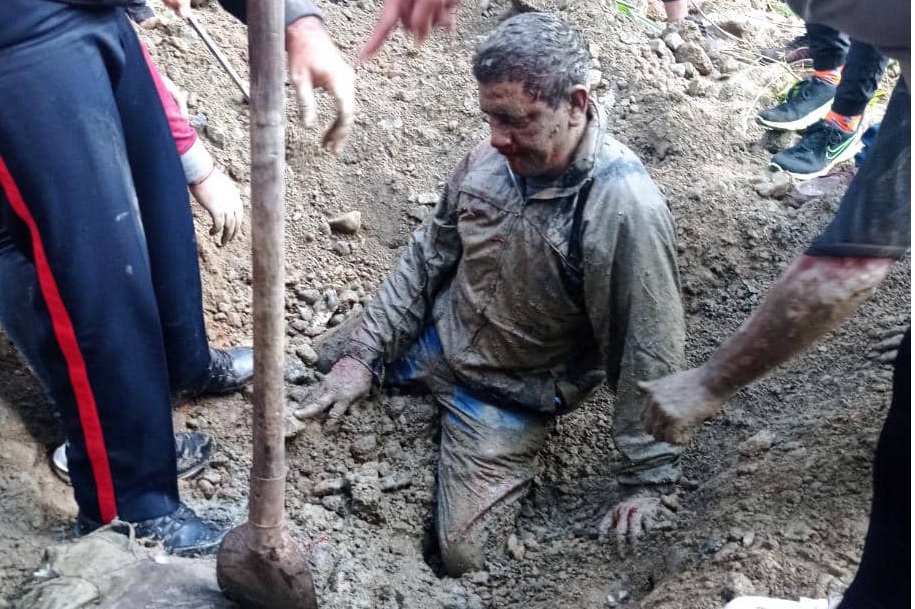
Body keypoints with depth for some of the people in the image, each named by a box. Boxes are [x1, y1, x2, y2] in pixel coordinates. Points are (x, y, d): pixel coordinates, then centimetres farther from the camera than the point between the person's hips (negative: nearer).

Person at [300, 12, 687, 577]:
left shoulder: (625, 209, -33)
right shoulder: (492, 156, -15)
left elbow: (648, 355, -24)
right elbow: (429, 254, 0)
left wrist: (648, 477, -17)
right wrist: (364, 351, -2)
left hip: (509, 395, -5)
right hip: (436, 336, 6)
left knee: (462, 554, -5)